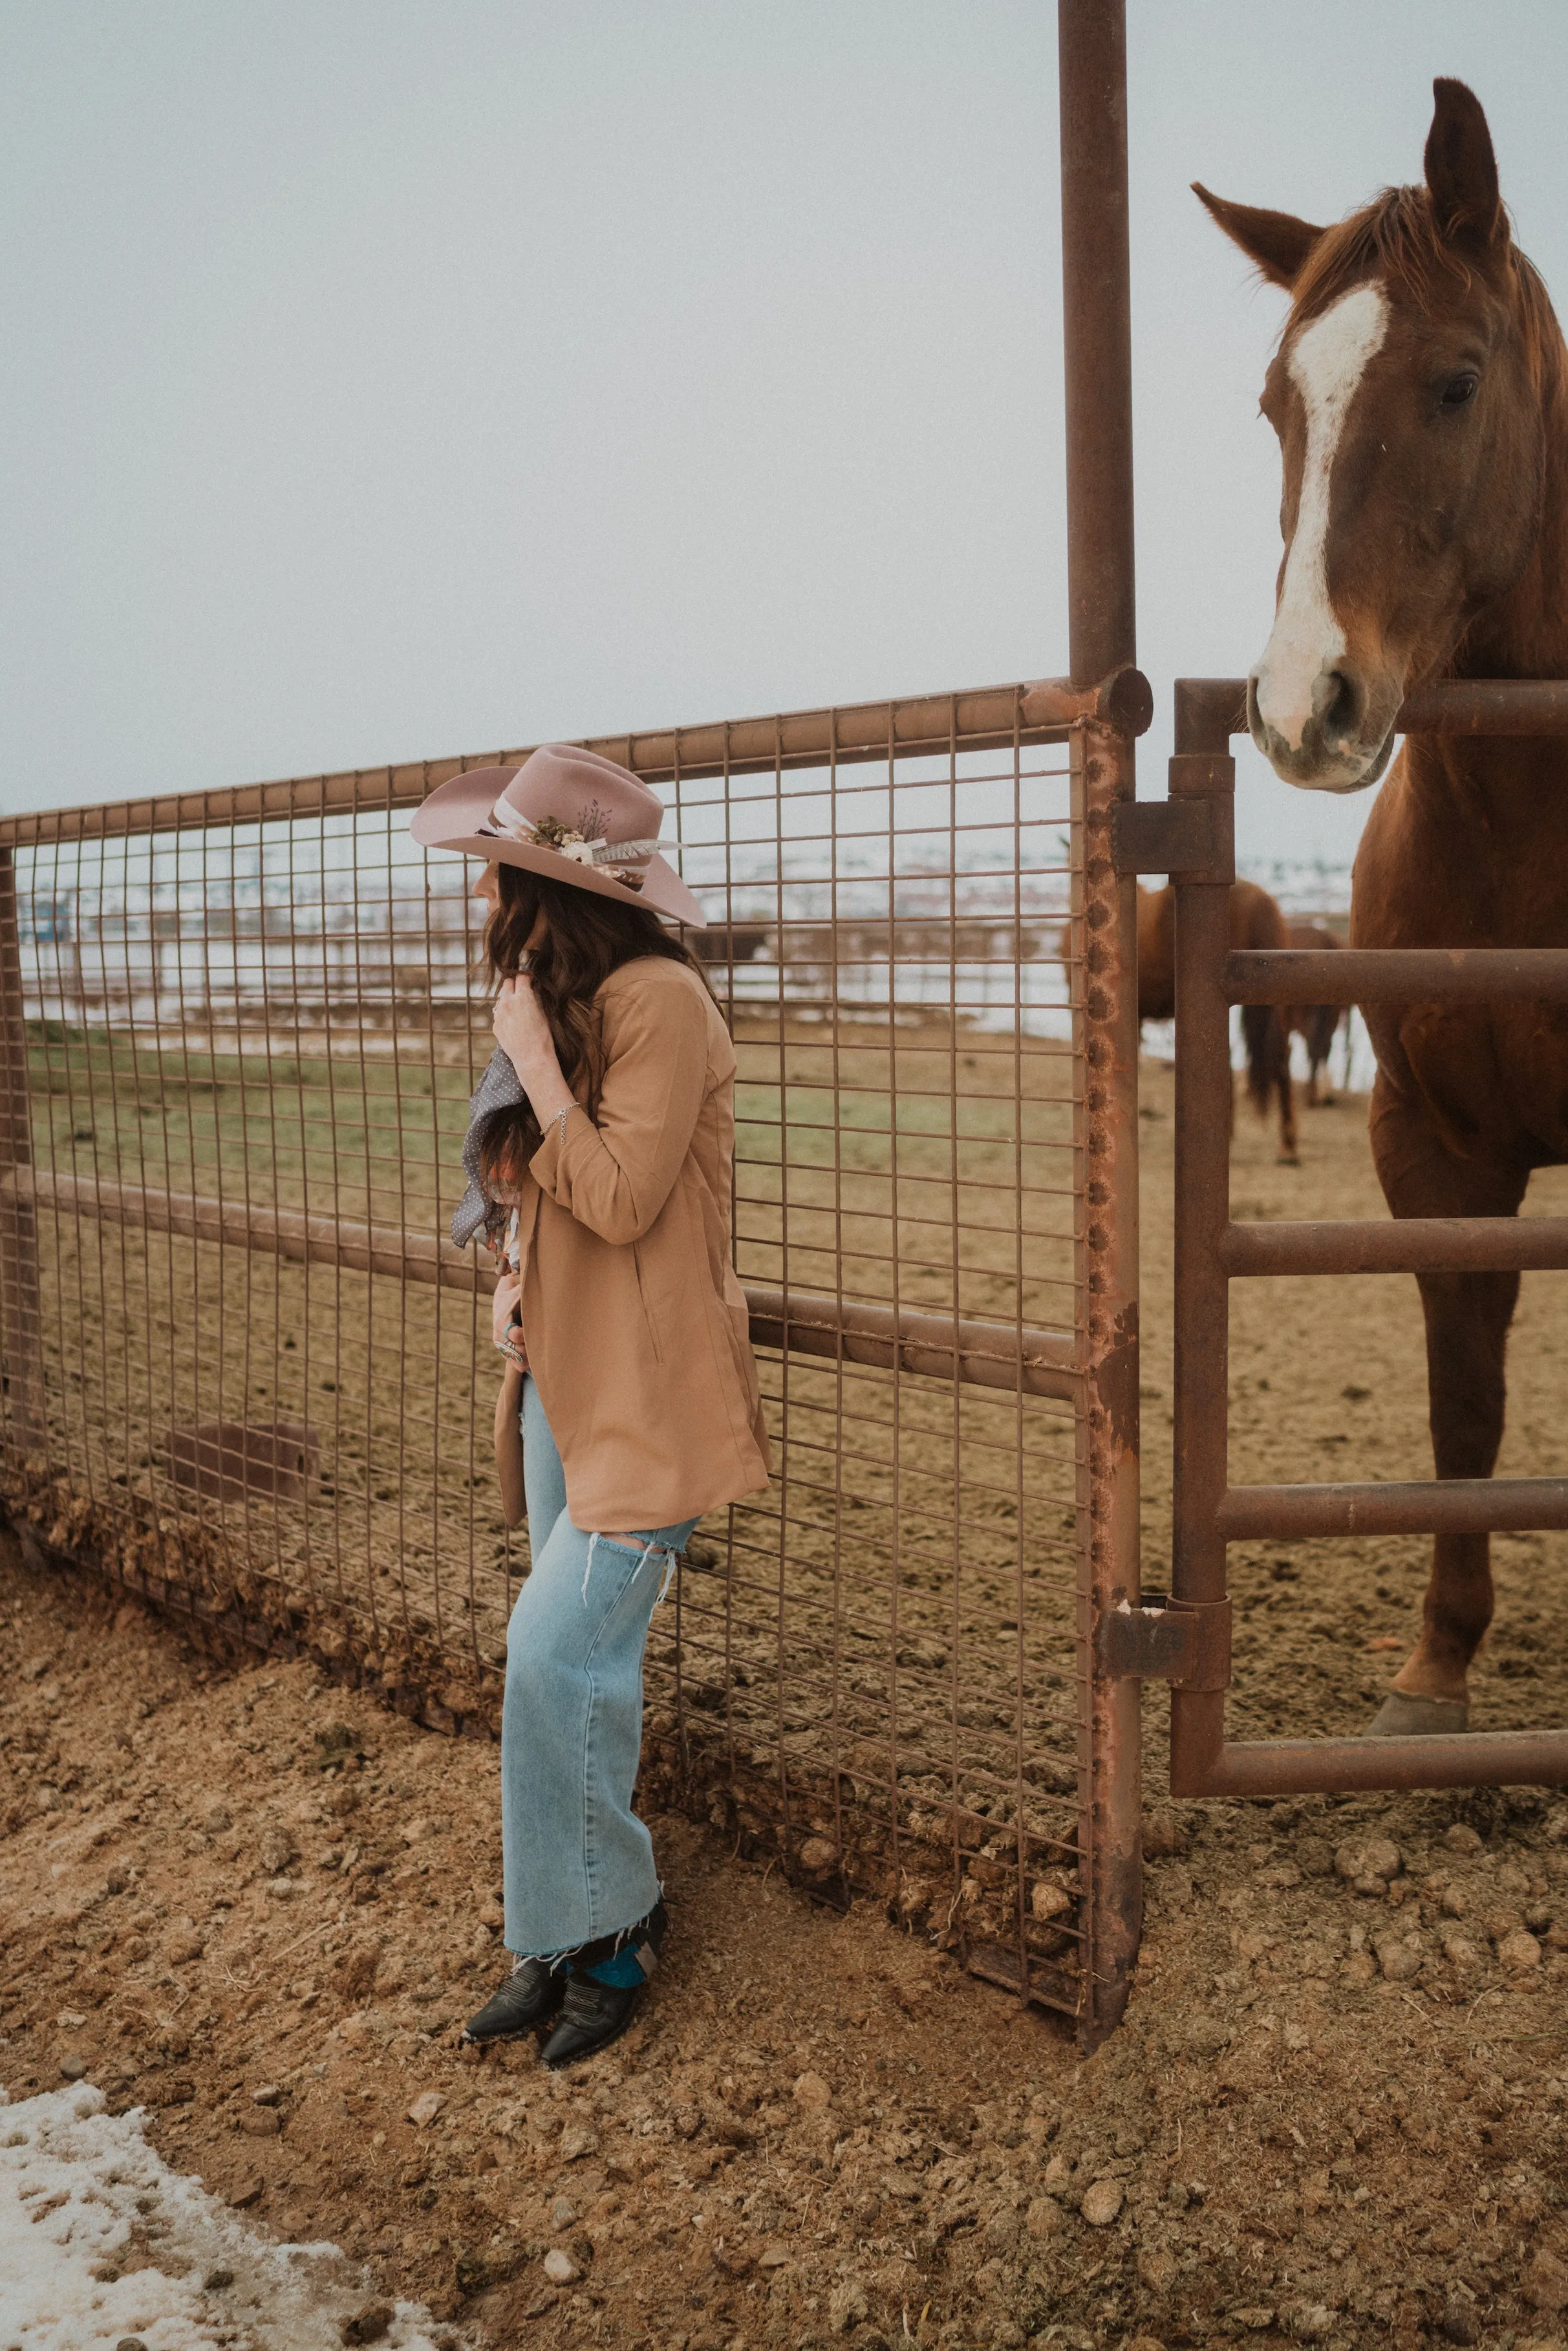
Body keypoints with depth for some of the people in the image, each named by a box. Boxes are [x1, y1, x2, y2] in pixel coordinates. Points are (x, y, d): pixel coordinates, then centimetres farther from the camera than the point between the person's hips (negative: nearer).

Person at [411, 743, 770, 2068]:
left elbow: (619, 1199, -21)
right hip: (563, 1375, 9)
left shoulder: (660, 1001, -17)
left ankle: (606, 1931, 10)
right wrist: (516, 1278, 12)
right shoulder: (564, 998, 12)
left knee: (558, 1653, -10)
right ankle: (573, 1934, 24)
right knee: (582, 1660, 13)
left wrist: (532, 1059, -17)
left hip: (649, 1396, -9)